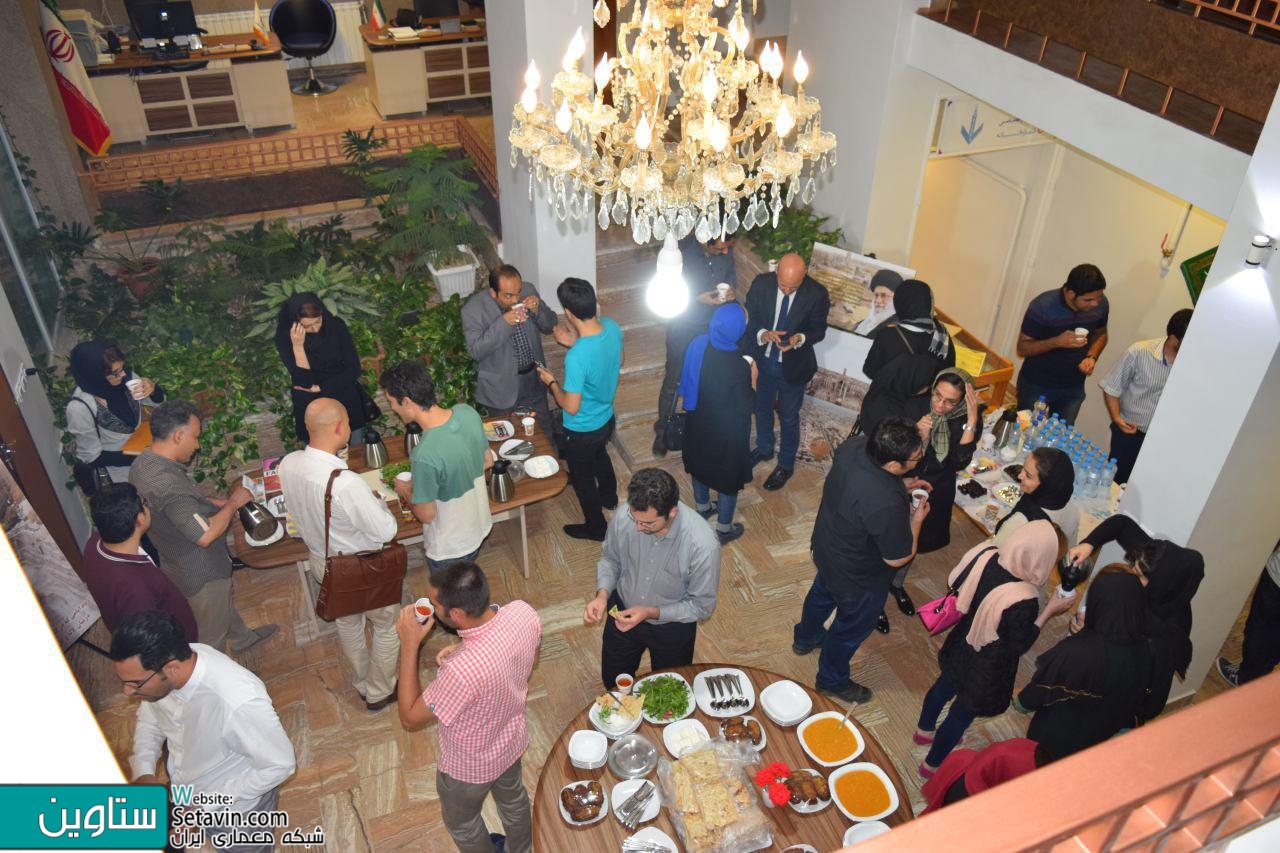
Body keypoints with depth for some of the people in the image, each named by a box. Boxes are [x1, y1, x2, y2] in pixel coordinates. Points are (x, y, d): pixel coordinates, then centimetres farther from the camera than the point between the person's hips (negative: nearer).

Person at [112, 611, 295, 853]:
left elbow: (280, 765, -27)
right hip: (184, 791, 6)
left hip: (236, 809, -6)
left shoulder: (239, 703, -43)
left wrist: (204, 806, -25)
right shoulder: (156, 666, -23)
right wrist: (143, 772, -15)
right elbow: (149, 718, 0)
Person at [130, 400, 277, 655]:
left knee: (225, 603, 34)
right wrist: (232, 503, -22)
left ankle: (242, 639, 57)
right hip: (200, 574, -10)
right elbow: (204, 534, -37)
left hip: (183, 563, 10)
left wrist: (220, 502, 0)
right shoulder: (165, 482, -38)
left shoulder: (144, 462, -6)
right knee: (212, 635, 16)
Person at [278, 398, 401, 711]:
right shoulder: (347, 483, -39)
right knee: (386, 626, 21)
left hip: (321, 563, 7)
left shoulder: (288, 464, -17)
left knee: (347, 623, 30)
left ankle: (364, 684, 53)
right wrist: (376, 500, -9)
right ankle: (380, 692, 41)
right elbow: (386, 531, -28)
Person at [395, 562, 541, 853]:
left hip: (469, 765, -6)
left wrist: (409, 645, -29)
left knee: (461, 821, 29)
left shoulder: (461, 671, -46)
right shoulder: (524, 612, -27)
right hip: (512, 739, 6)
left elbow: (410, 717, -27)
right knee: (514, 798, 36)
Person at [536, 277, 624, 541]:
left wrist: (551, 382, -12)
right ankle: (609, 497, 63)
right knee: (600, 456, 36)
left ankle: (596, 527, 43)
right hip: (607, 418, 7)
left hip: (582, 431, -7)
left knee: (582, 479, 20)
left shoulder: (576, 357, -39)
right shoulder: (612, 326, -17)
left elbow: (571, 407, -29)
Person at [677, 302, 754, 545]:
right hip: (727, 432, -6)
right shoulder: (738, 366, -34)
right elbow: (746, 407, -21)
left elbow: (687, 382, -1)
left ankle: (703, 508, 54)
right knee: (728, 476, 17)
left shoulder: (698, 343, -17)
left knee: (700, 463, 29)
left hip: (699, 422, 6)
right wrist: (753, 379, -8)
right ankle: (723, 530, 36)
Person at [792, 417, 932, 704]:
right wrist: (916, 519, -13)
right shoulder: (887, 505, -44)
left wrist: (902, 486, -5)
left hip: (825, 546, 7)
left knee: (822, 592, 35)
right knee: (852, 627, 23)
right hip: (858, 578, -7)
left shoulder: (854, 445, -23)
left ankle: (805, 638, 65)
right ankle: (832, 680, 50)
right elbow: (898, 558, -26)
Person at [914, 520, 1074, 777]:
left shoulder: (985, 553, -22)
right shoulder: (1023, 601, -40)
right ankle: (932, 765, 44)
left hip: (961, 648, 6)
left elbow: (953, 583, -4)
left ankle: (924, 731, 62)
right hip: (986, 671, -6)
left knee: (944, 686, 33)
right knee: (961, 715, 20)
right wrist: (1048, 612, -18)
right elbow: (1019, 645, -21)